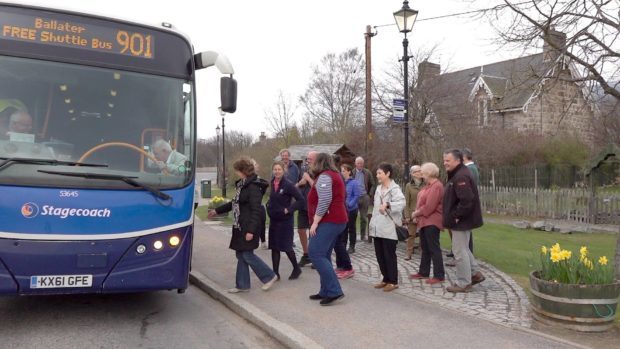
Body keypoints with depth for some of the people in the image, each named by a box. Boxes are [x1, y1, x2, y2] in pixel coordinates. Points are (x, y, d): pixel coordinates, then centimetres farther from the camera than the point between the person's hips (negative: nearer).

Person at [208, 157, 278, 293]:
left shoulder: (253, 187, -17)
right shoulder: (242, 185, 13)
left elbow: (255, 210, -21)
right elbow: (235, 203, 25)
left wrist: (251, 230, -23)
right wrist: (217, 211, 29)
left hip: (248, 227, -10)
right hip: (240, 226, 10)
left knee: (247, 255, -4)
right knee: (240, 255, 12)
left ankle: (269, 276, 10)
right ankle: (242, 285, 21)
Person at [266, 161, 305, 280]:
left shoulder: (288, 185, -14)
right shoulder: (272, 183, 5)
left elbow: (301, 200, -15)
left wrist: (289, 209, -17)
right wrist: (269, 205, 7)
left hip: (285, 220, -6)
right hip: (274, 219, 6)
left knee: (286, 246, -1)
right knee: (274, 247, 7)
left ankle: (296, 269, 20)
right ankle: (275, 273, 15)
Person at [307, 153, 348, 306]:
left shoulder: (323, 177, -11)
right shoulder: (334, 175, 21)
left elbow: (324, 201, -23)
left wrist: (315, 222, -19)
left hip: (328, 221, -11)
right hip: (337, 220, 11)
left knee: (315, 253, -13)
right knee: (323, 255, 11)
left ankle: (334, 291, -16)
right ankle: (326, 291, 11)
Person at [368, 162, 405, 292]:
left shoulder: (394, 189, -10)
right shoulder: (378, 188, 15)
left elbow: (402, 202, -29)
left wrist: (387, 204, -40)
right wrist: (372, 223, 18)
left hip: (389, 228, -8)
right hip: (377, 228, 8)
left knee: (389, 256, 0)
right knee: (380, 256, 12)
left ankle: (393, 281, 11)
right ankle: (386, 279, 24)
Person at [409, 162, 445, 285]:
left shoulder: (436, 186, -18)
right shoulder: (428, 185, 14)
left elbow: (429, 207, -23)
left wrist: (416, 213, -11)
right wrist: (417, 215, 1)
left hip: (432, 222, -10)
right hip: (424, 221, 10)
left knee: (434, 248, -4)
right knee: (425, 248, 17)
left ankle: (439, 276, 3)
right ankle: (423, 272, 27)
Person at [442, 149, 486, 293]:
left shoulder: (461, 177, -22)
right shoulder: (457, 174, 13)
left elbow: (466, 200, -31)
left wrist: (456, 216, -22)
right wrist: (453, 217, 14)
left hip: (461, 221, -11)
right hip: (462, 220, 11)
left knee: (459, 251, -1)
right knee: (462, 248, 22)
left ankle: (463, 283, 10)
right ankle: (475, 273, 32)